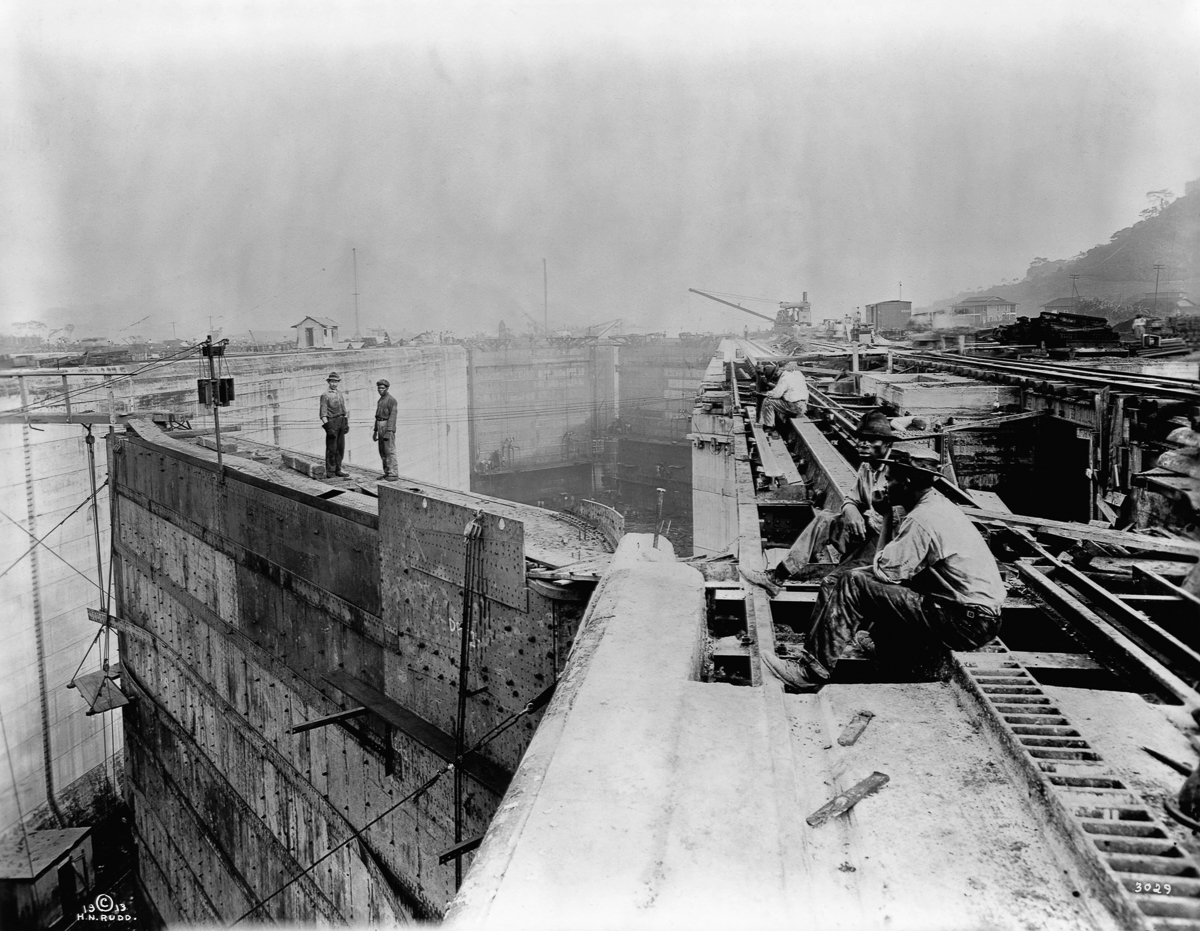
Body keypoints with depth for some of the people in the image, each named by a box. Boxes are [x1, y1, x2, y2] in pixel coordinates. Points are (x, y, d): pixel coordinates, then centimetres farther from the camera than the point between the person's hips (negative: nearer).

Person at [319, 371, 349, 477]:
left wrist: (347, 424, 8)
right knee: (331, 448, -4)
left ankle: (338, 469, 14)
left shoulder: (341, 395, 15)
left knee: (341, 447, 7)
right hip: (332, 422, -6)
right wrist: (328, 426, -17)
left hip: (342, 422, 6)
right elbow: (323, 413, -8)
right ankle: (330, 471, 1)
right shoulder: (325, 396, -3)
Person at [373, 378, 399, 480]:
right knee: (382, 452, 8)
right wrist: (375, 431, 18)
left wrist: (389, 432, -24)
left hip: (388, 428, -9)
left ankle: (393, 474, -7)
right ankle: (387, 473, 13)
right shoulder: (380, 400, 17)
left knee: (390, 451, -9)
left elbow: (392, 416, -18)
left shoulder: (391, 400, -12)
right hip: (381, 428, 9)